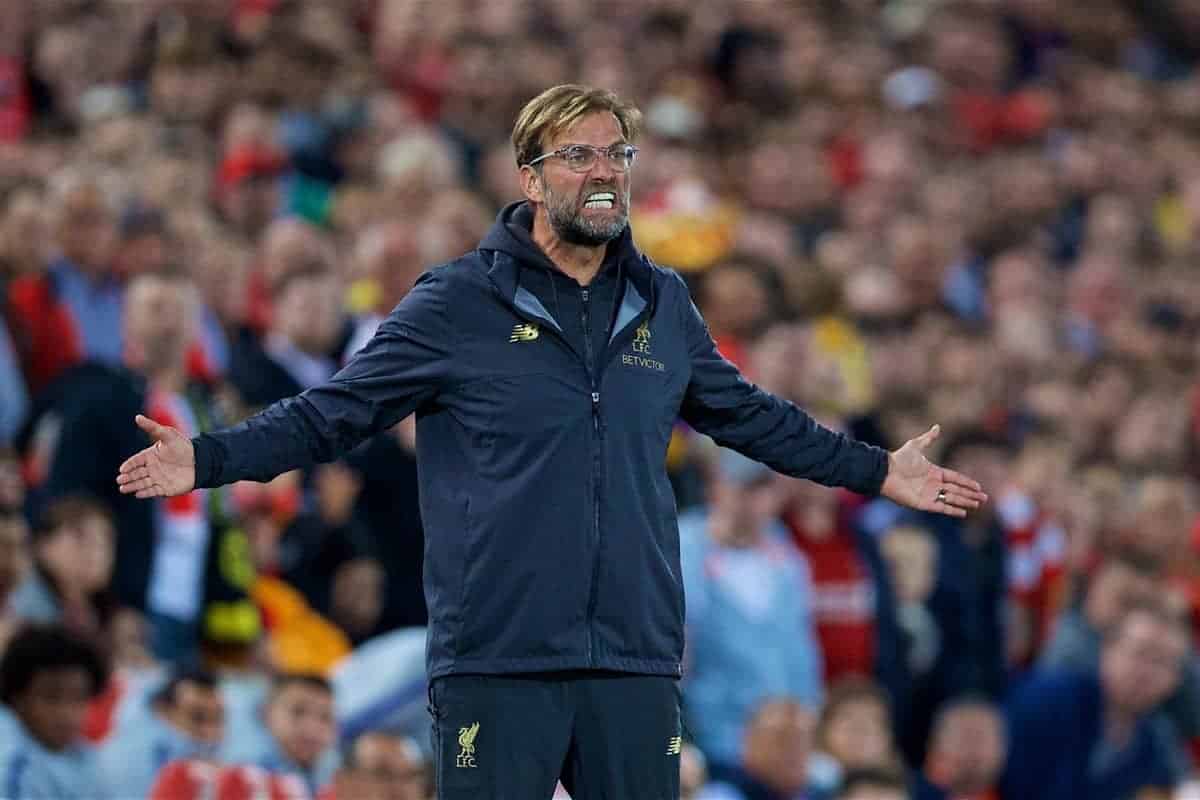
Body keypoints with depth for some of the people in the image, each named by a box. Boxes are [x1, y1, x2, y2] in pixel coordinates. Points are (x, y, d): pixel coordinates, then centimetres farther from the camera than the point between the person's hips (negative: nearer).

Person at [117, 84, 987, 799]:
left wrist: (876, 471, 32)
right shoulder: (458, 302, -1)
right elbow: (336, 411, 0)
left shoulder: (662, 306, 12)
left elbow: (746, 414, 27)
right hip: (496, 663, -4)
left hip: (636, 663, 4)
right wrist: (208, 460, -12)